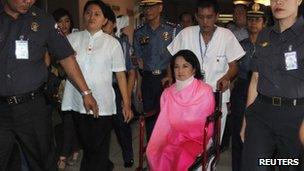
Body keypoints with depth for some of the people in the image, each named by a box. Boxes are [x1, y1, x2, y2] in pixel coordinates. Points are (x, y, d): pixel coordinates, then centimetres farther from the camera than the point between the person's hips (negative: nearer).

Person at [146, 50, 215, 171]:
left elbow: (206, 122, 0)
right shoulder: (168, 93, 8)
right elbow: (164, 122, 11)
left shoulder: (205, 91, -2)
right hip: (172, 136, 3)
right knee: (153, 152, -27)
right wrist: (171, 137, -7)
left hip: (196, 137, -2)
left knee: (183, 156, -33)